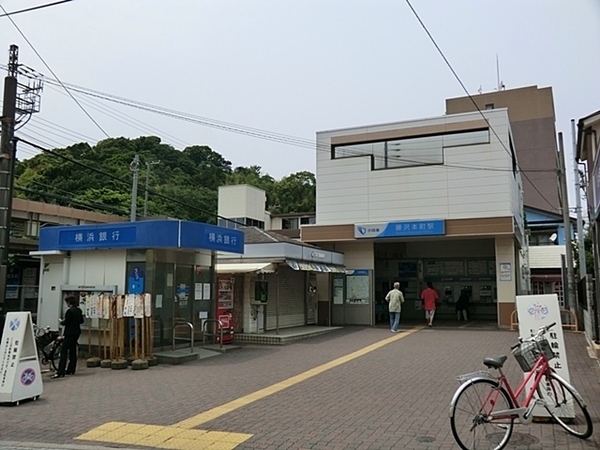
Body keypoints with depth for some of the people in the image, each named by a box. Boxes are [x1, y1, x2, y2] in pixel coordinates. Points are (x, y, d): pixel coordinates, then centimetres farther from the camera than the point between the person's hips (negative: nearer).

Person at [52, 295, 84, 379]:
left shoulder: (69, 311, -17)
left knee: (64, 351, -8)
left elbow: (66, 322, -18)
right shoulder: (79, 310, 8)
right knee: (72, 351, 13)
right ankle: (71, 370, 18)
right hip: (76, 332, 9)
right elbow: (81, 321, 15)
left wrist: (62, 322, 1)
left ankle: (60, 372, -12)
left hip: (70, 333, -9)